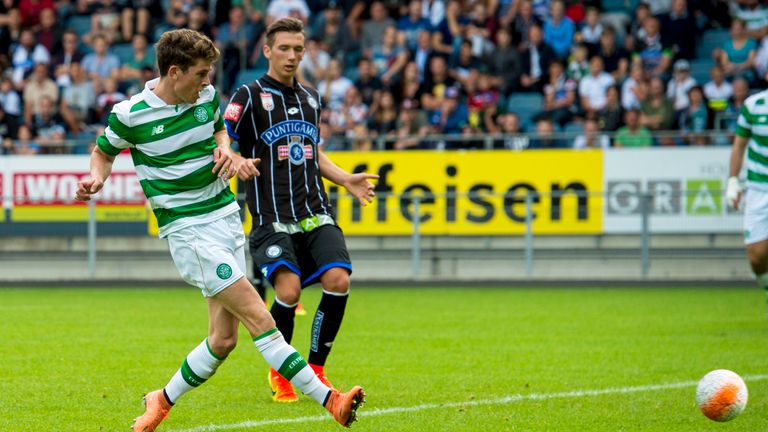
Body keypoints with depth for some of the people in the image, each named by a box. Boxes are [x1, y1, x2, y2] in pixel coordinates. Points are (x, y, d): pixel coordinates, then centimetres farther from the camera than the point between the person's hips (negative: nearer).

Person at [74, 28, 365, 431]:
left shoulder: (207, 96, 4)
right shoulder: (130, 114, -9)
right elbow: (103, 151, 10)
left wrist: (225, 149, 4)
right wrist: (97, 178, -10)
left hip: (227, 218, 6)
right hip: (187, 229, -6)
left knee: (223, 339, 3)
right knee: (258, 318, -15)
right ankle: (328, 399, -18)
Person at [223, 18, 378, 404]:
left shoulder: (310, 97, 18)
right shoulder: (249, 95, 0)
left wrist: (346, 179, 18)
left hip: (316, 213, 5)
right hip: (273, 218, -5)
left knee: (338, 279, -16)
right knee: (288, 289, -22)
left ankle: (315, 369, 3)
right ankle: (279, 373, 4)